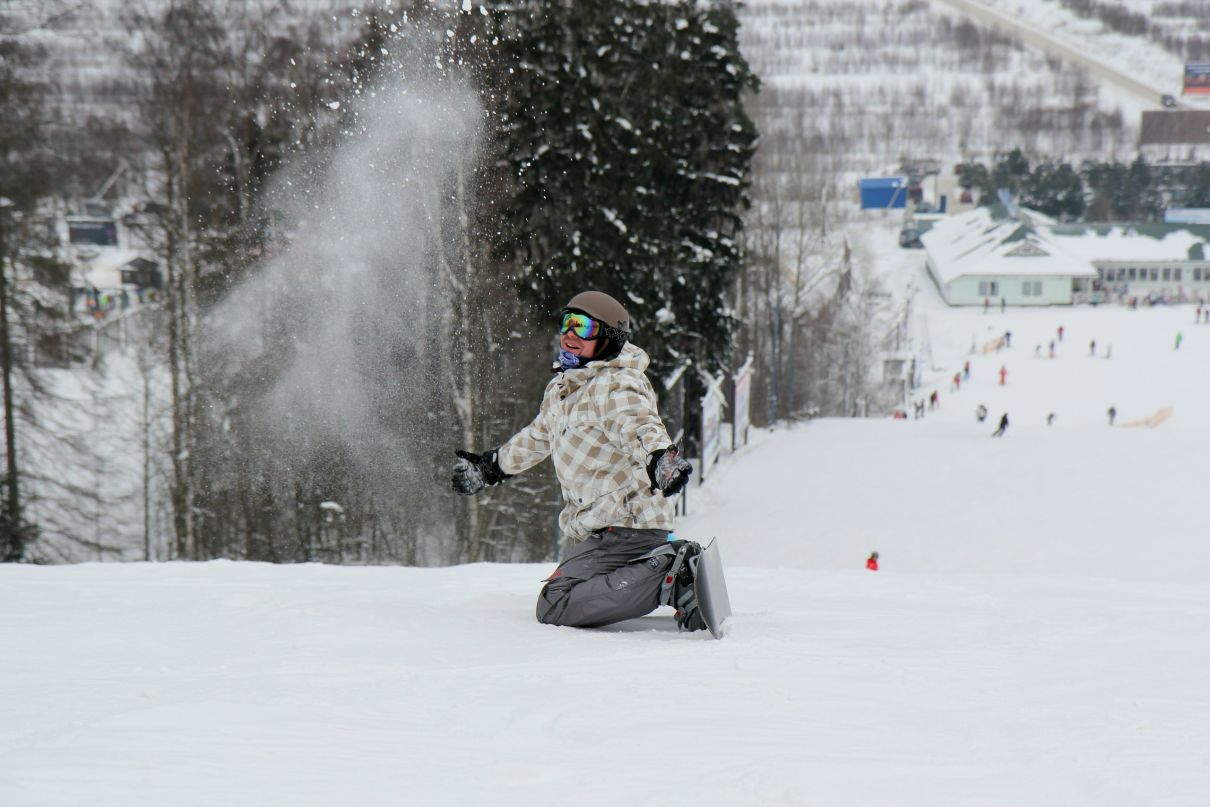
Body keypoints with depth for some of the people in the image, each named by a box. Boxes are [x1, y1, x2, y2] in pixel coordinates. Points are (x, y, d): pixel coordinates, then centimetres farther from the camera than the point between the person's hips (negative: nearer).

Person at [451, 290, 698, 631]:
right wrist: (490, 466, 49)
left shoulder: (615, 386, -12)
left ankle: (669, 578, -22)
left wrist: (661, 456, -56)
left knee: (554, 608, -18)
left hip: (624, 525, -10)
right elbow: (538, 437, 36)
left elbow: (639, 424, -33)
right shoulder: (561, 387, 17)